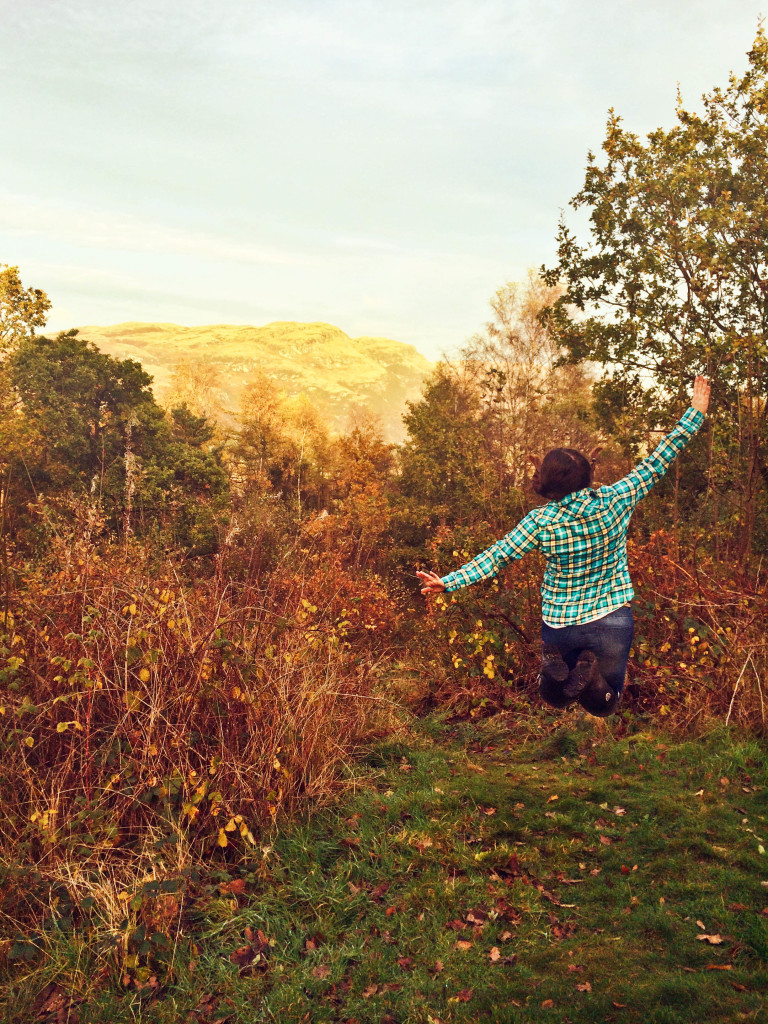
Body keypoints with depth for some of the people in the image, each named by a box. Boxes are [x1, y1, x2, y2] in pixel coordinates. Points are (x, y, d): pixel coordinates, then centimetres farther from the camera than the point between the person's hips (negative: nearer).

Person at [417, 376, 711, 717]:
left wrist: (448, 582, -5)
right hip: (613, 621, 0)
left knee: (557, 698, 27)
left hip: (559, 624, 0)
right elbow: (658, 463, -7)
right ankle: (589, 674, -13)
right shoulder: (616, 500, -13)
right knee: (603, 706, 21)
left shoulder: (541, 521, -16)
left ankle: (555, 666, -8)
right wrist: (696, 411, 2)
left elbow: (496, 558, -13)